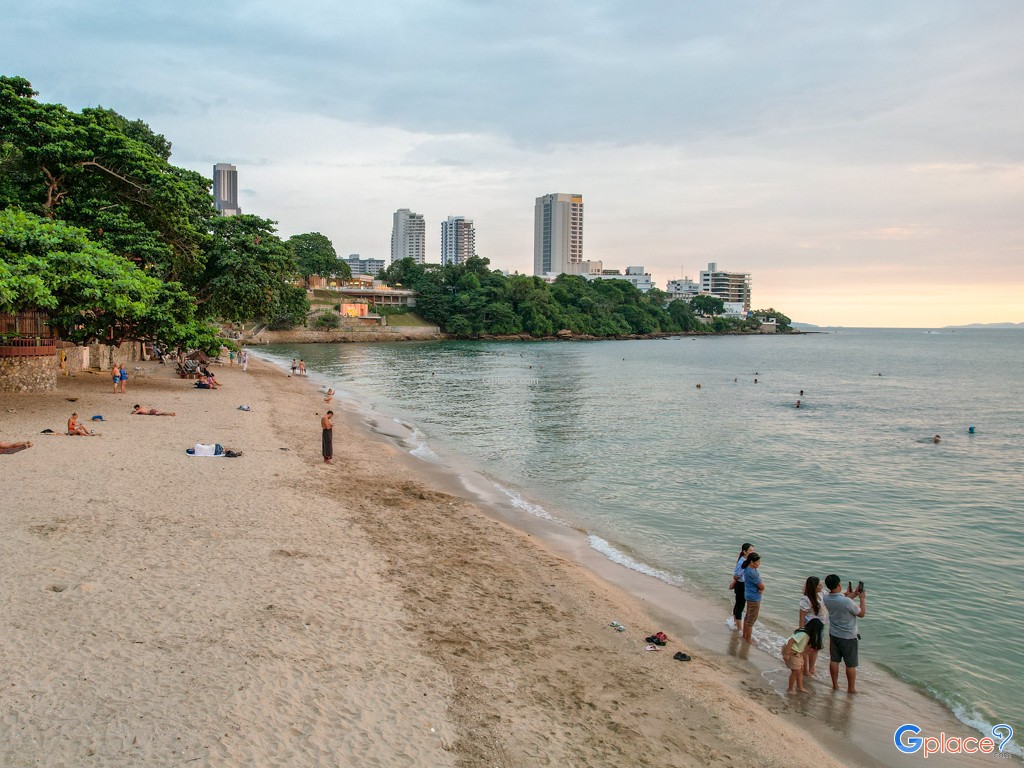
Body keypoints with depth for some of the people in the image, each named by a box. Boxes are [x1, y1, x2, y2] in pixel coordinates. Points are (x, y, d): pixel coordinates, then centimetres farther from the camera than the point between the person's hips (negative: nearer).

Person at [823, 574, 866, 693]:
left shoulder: (827, 598, -11)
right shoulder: (847, 602, -31)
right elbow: (861, 614, -14)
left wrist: (853, 594, 11)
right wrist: (862, 598, -4)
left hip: (834, 634, 5)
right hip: (848, 637, -5)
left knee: (834, 660, 17)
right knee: (850, 664, 12)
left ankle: (835, 684, 29)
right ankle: (851, 688, 25)